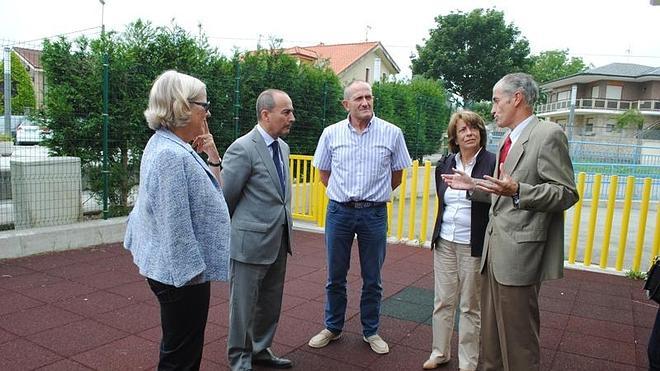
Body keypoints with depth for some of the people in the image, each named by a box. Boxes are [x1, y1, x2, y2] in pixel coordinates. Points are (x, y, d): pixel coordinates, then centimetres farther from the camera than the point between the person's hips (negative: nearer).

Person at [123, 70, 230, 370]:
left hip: (175, 268, 10)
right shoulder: (171, 154, -23)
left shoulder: (171, 146, 8)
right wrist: (194, 272, -17)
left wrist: (212, 157, 2)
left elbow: (207, 195, 13)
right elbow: (175, 226, -25)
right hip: (182, 273, -10)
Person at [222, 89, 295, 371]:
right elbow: (225, 198, -12)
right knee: (244, 304, 9)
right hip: (251, 242, -8)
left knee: (271, 303, 19)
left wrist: (284, 225, 14)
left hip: (279, 241, 8)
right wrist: (238, 229, 1)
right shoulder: (242, 149, -18)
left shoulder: (283, 147, 8)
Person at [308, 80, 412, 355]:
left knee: (372, 278, 11)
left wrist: (374, 196, 11)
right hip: (339, 211, 1)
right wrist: (344, 195, 11)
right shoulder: (331, 133, 0)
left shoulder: (392, 133, -3)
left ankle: (371, 331, 28)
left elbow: (396, 176, 7)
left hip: (374, 213, -1)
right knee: (335, 276, 12)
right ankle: (332, 328, 30)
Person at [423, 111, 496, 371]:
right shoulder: (445, 165, 8)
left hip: (473, 246, -4)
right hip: (445, 243, 5)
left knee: (470, 306, 8)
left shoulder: (492, 163, -8)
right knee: (443, 301, 13)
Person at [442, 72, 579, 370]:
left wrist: (517, 191, -29)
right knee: (491, 333, 19)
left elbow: (566, 194, -16)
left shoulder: (548, 134, -10)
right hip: (494, 250, 9)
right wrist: (473, 185, 14)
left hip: (519, 253, -9)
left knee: (518, 340, 2)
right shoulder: (509, 140, 17)